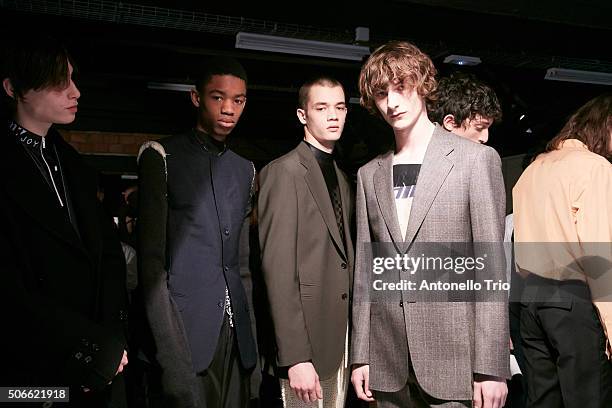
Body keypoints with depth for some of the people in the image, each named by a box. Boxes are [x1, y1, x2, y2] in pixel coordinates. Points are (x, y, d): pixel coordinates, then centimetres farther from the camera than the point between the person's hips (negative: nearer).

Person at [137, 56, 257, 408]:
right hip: (186, 329, -5)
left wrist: (252, 332, 9)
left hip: (236, 336, 5)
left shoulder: (245, 170, 14)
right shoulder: (162, 157, -2)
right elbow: (151, 258, -8)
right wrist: (170, 349, -15)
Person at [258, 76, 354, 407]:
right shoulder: (283, 172, -10)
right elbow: (277, 269, -16)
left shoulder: (342, 180, 15)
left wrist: (354, 344, 8)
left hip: (342, 339, 7)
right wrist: (295, 358, -20)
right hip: (306, 343, -7)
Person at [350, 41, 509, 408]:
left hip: (455, 360, -3)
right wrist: (360, 355, 8)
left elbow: (491, 266, -6)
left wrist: (491, 367, -10)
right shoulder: (369, 174, 10)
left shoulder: (476, 159, -2)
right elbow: (364, 269, 11)